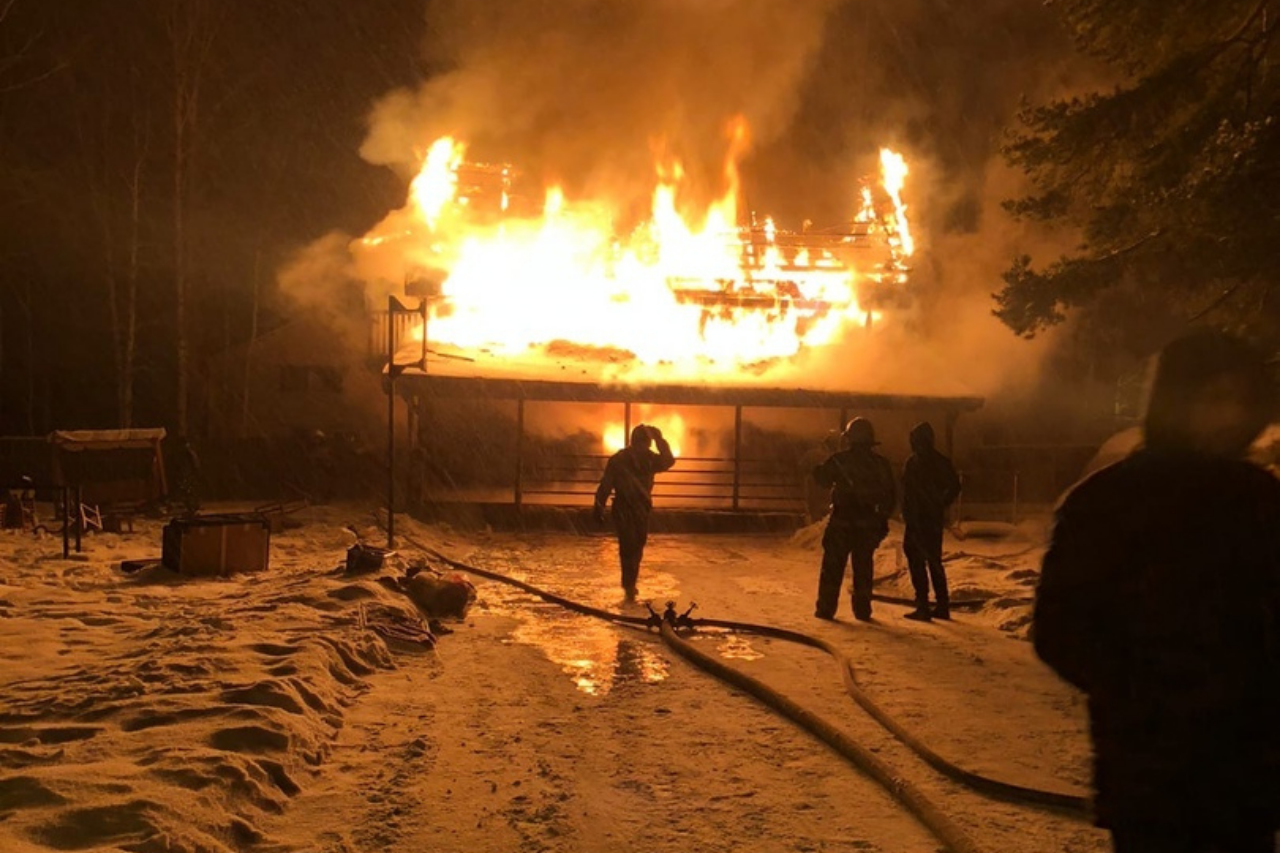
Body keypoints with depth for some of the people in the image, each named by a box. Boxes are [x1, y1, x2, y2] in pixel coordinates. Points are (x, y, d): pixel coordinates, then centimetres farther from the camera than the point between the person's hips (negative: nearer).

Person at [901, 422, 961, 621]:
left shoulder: (913, 462, -13)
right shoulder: (942, 462, 8)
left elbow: (908, 493, -19)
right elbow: (955, 487, 15)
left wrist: (906, 514, -15)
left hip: (918, 520, -7)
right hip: (936, 519, 7)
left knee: (917, 562, -2)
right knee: (935, 562, 16)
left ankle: (923, 607, -6)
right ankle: (943, 606, 18)